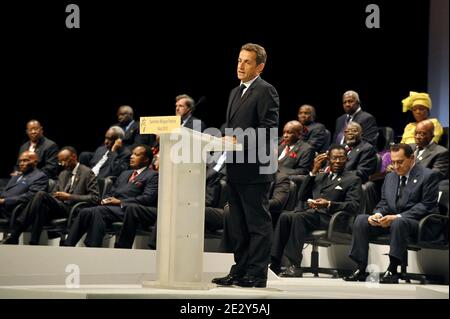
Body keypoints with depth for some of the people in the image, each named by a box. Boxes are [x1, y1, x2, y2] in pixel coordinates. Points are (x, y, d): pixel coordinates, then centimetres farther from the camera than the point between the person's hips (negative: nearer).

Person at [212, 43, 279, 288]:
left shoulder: (265, 91, -7)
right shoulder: (235, 93, 20)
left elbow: (268, 130, -16)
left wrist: (239, 140, -20)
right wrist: (226, 140, 6)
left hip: (255, 169, -9)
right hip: (236, 169, 9)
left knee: (258, 224, -3)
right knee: (240, 225, 13)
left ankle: (256, 275, 0)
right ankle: (240, 271, 20)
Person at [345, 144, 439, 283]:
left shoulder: (428, 175, -3)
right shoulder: (390, 177, 19)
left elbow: (426, 205, -12)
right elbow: (384, 202, 20)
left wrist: (397, 217, -20)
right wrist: (377, 214, -7)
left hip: (415, 222, -6)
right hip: (390, 220, 6)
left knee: (399, 223, -39)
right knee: (361, 219, -15)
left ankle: (392, 270, -36)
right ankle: (361, 269, -18)